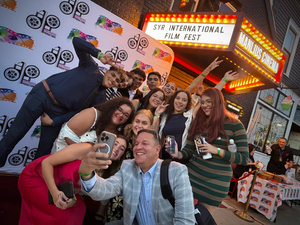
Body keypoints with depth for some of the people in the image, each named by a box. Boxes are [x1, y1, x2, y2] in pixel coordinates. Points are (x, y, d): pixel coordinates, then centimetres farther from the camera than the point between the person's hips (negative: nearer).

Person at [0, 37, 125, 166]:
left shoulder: (100, 98, 1)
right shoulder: (91, 67, -2)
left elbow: (79, 111, -4)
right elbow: (76, 41, -9)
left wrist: (54, 121, -9)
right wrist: (99, 55, -19)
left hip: (58, 111, 2)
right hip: (42, 94, -2)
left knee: (44, 151, 6)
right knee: (15, 134, 4)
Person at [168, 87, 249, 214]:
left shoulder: (234, 125, -8)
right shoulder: (198, 123, 5)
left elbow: (244, 159, -9)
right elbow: (189, 150, 6)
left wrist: (217, 150, -21)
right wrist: (178, 154, -15)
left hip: (216, 181, -3)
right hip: (192, 175, 3)